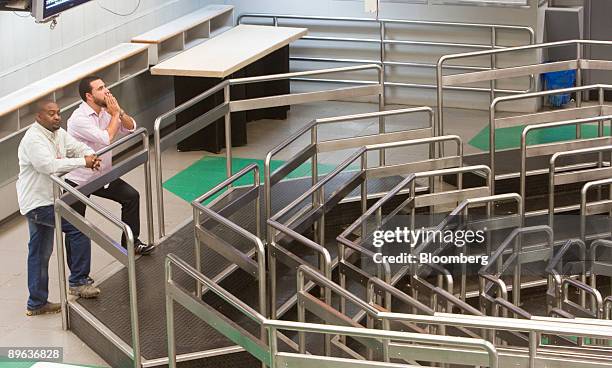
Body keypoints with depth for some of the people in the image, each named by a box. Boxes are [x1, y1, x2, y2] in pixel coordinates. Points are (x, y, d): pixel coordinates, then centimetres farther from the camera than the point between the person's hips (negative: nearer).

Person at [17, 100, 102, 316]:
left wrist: (90, 155, -18)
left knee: (40, 253, 14)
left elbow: (77, 147, 7)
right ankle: (78, 281, -4)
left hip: (45, 201, 10)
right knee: (79, 227, -14)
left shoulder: (59, 134, 7)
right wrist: (83, 162, -30)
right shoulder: (33, 140, -22)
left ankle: (37, 303, 22)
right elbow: (49, 165, -34)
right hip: (38, 203, -10)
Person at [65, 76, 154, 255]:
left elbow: (131, 128, 0)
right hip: (79, 181, -7)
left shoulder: (106, 110, -1)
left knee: (131, 196, 4)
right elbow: (106, 139, -31)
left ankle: (130, 242, 18)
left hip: (102, 175, 7)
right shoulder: (79, 118, -25)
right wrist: (115, 114, -19)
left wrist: (119, 112, -17)